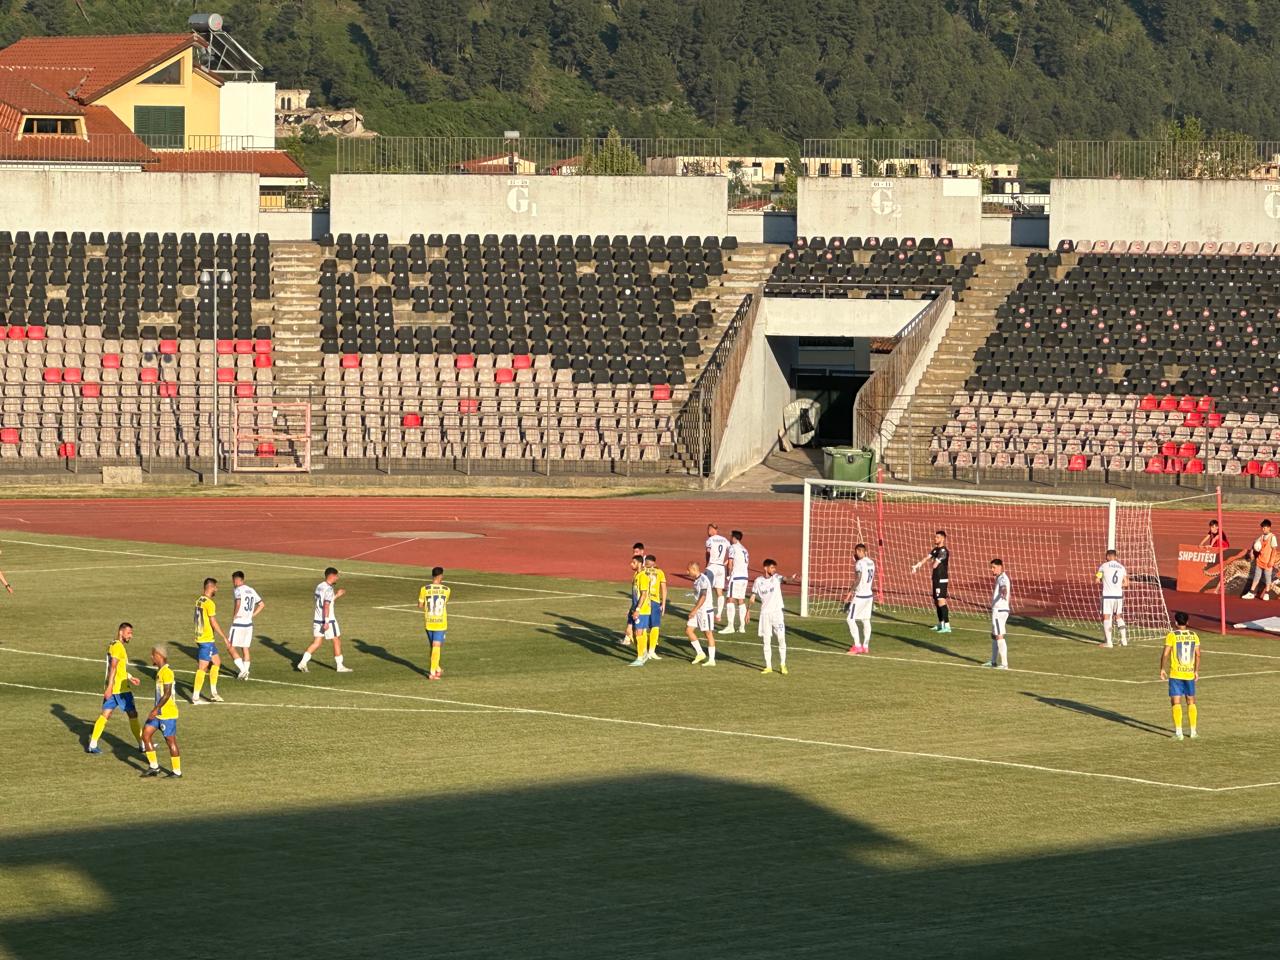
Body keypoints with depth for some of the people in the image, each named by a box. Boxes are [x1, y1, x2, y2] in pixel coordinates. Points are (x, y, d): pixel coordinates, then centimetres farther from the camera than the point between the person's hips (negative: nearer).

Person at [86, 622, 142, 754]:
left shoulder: (113, 645, 16)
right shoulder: (118, 646, -15)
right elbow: (113, 668, -22)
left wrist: (130, 677, 32)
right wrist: (109, 687, -25)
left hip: (111, 688, 9)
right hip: (120, 688, -9)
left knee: (105, 715, 7)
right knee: (133, 714, 3)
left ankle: (92, 744, 1)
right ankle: (142, 744, 11)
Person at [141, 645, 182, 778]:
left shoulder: (166, 672, -19)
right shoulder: (160, 671, 12)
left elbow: (167, 694, -23)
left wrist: (156, 709, -22)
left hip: (168, 713, -10)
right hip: (159, 713, 10)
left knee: (170, 741, -1)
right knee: (146, 734, 8)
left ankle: (177, 771, 9)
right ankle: (154, 767, 15)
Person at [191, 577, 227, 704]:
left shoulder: (198, 601, 10)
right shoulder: (209, 603, -18)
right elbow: (214, 623, -19)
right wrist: (225, 638, -13)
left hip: (200, 637, 9)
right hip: (207, 640, -9)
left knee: (217, 662, 18)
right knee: (202, 668, -4)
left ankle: (213, 692, 21)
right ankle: (195, 697, -1)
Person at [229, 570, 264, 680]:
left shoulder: (238, 590, -12)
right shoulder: (251, 590, 11)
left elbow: (238, 603, -30)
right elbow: (261, 604, 17)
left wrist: (234, 616, -17)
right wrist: (252, 615, 13)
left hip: (238, 624, -7)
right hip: (249, 624, 7)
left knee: (231, 648, 1)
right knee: (245, 648, 15)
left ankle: (242, 670, -10)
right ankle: (245, 673, 15)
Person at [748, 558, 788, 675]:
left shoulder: (776, 577, -1)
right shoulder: (758, 581, 3)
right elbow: (752, 598, 8)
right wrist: (747, 612, 2)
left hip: (777, 612, -1)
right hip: (764, 613, 1)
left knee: (781, 638, -5)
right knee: (766, 641, 4)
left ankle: (783, 665, 6)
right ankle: (768, 666, 11)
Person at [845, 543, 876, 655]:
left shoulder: (860, 563, -15)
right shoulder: (871, 562, 10)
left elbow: (857, 580, -20)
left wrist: (850, 593, -15)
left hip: (859, 595, -8)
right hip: (869, 595, 8)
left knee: (851, 619, -5)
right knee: (866, 620, 11)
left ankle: (857, 645, -9)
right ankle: (865, 646, 14)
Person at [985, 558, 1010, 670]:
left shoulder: (1002, 578, -15)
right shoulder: (999, 578, 16)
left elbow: (1004, 588, -39)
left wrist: (1004, 594, -62)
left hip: (999, 610, -11)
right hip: (997, 610, 11)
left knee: (999, 636, -11)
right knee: (994, 636, 19)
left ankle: (1004, 663, -12)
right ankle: (994, 661, 29)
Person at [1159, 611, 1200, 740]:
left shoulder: (1172, 635, -9)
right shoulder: (1194, 635, 3)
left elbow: (1165, 654, -13)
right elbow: (1198, 655, 5)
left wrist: (1162, 669, -1)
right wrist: (1196, 671, 14)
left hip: (1175, 674, -4)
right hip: (1190, 673, 4)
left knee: (1176, 702, -1)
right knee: (1191, 702, 15)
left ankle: (1178, 732, -8)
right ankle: (1193, 731, 17)